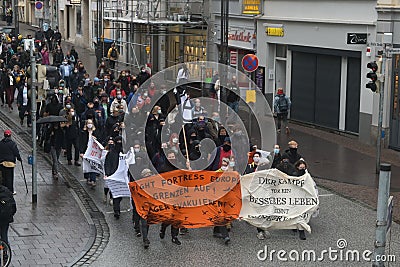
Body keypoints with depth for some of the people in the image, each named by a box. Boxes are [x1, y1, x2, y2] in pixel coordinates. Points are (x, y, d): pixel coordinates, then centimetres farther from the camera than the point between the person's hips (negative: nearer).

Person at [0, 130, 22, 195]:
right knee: (10, 177, 2)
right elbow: (16, 152, -8)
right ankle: (10, 191, 5)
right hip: (10, 162, -4)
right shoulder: (12, 143, -10)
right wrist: (19, 158, 8)